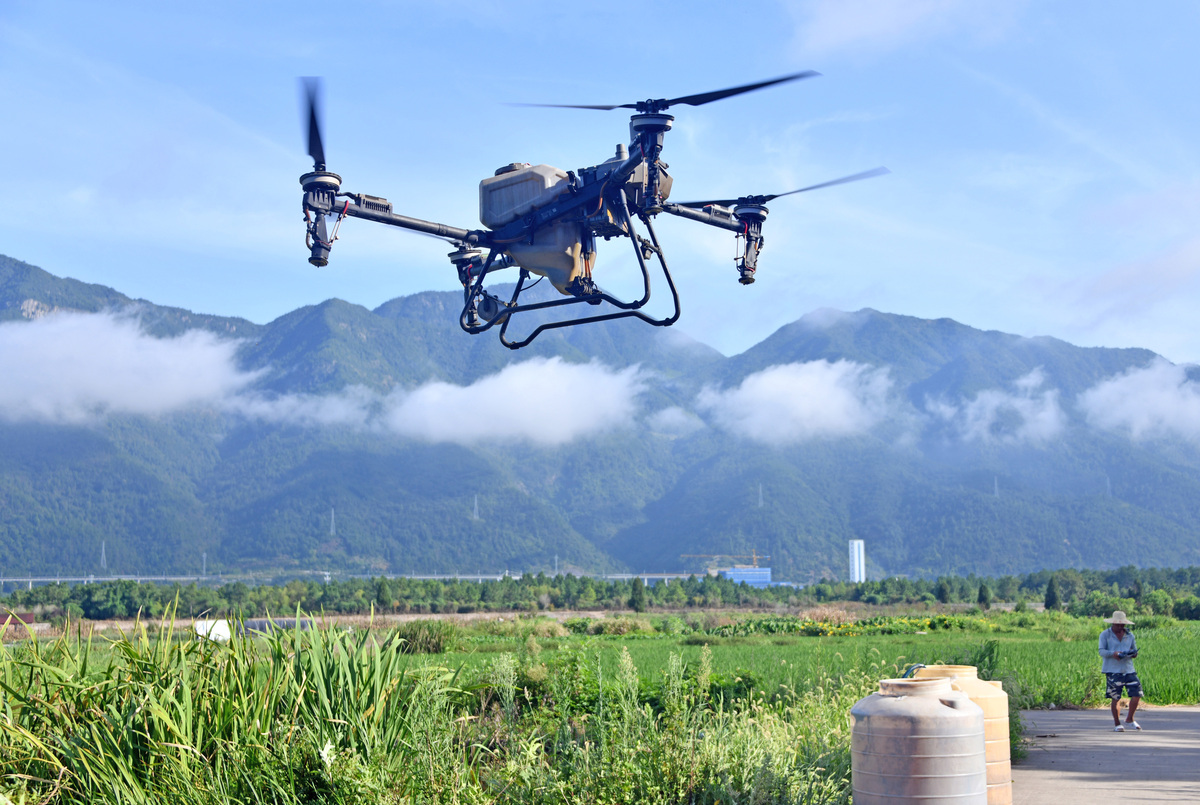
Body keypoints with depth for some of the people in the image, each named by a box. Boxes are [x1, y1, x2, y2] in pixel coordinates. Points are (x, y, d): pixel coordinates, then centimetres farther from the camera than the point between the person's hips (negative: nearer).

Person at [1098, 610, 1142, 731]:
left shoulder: (1129, 635, 15)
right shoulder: (1105, 635, 3)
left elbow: (1134, 651, 19)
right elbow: (1101, 651, -4)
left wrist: (1133, 653, -6)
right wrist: (1113, 653, -24)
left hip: (1128, 670, 4)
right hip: (1113, 670, -4)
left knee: (1137, 694, -5)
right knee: (1116, 698, -1)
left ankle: (1129, 720, 14)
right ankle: (1117, 724, 13)